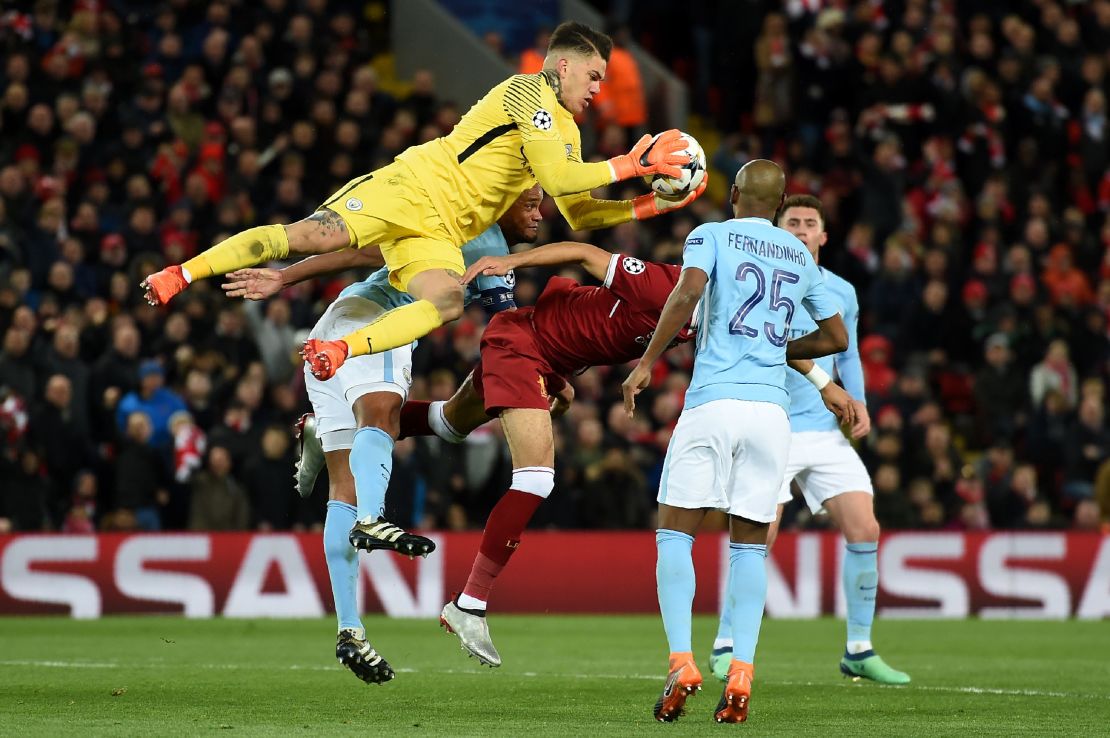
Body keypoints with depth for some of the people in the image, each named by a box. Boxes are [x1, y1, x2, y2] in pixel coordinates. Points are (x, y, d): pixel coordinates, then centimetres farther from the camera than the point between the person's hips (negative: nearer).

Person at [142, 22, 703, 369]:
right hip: (415, 187, -7)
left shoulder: (566, 132, 22)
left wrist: (654, 205, 16)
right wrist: (630, 165, -9)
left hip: (439, 234, 7)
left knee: (447, 302, -26)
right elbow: (556, 177, -16)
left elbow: (579, 213, 25)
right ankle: (180, 274, -20)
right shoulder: (528, 92, -6)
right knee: (316, 234, -25)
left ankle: (340, 350, -34)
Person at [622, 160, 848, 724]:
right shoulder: (800, 256, 18)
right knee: (750, 544, 7)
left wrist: (646, 363, -11)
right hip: (771, 408, 3)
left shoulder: (711, 236, 5)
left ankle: (681, 662, -11)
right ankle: (740, 673, -6)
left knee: (675, 533, 4)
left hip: (713, 400, -3)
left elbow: (688, 291, -14)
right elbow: (836, 337, 23)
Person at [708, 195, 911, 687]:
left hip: (827, 431, 4)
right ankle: (724, 648, 4)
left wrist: (858, 403, 7)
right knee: (758, 540, -12)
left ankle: (859, 651, 5)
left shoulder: (842, 293, 12)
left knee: (864, 529, -6)